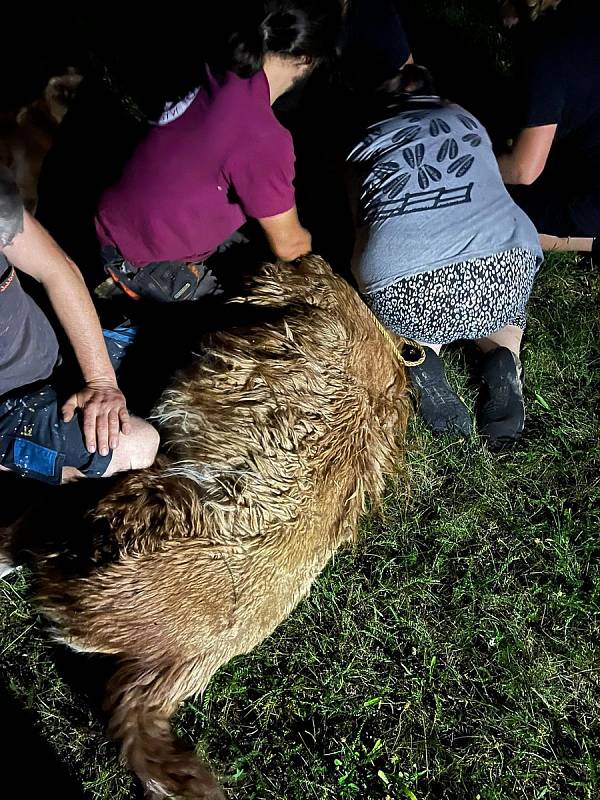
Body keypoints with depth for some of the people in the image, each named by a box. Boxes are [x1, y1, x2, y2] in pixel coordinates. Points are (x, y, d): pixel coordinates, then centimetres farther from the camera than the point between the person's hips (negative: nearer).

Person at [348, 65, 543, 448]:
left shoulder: (366, 143, 22)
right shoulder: (465, 119, 26)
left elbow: (362, 243, 27)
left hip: (404, 296, -1)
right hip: (500, 272, 1)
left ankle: (423, 355, 5)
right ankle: (503, 359, 7)